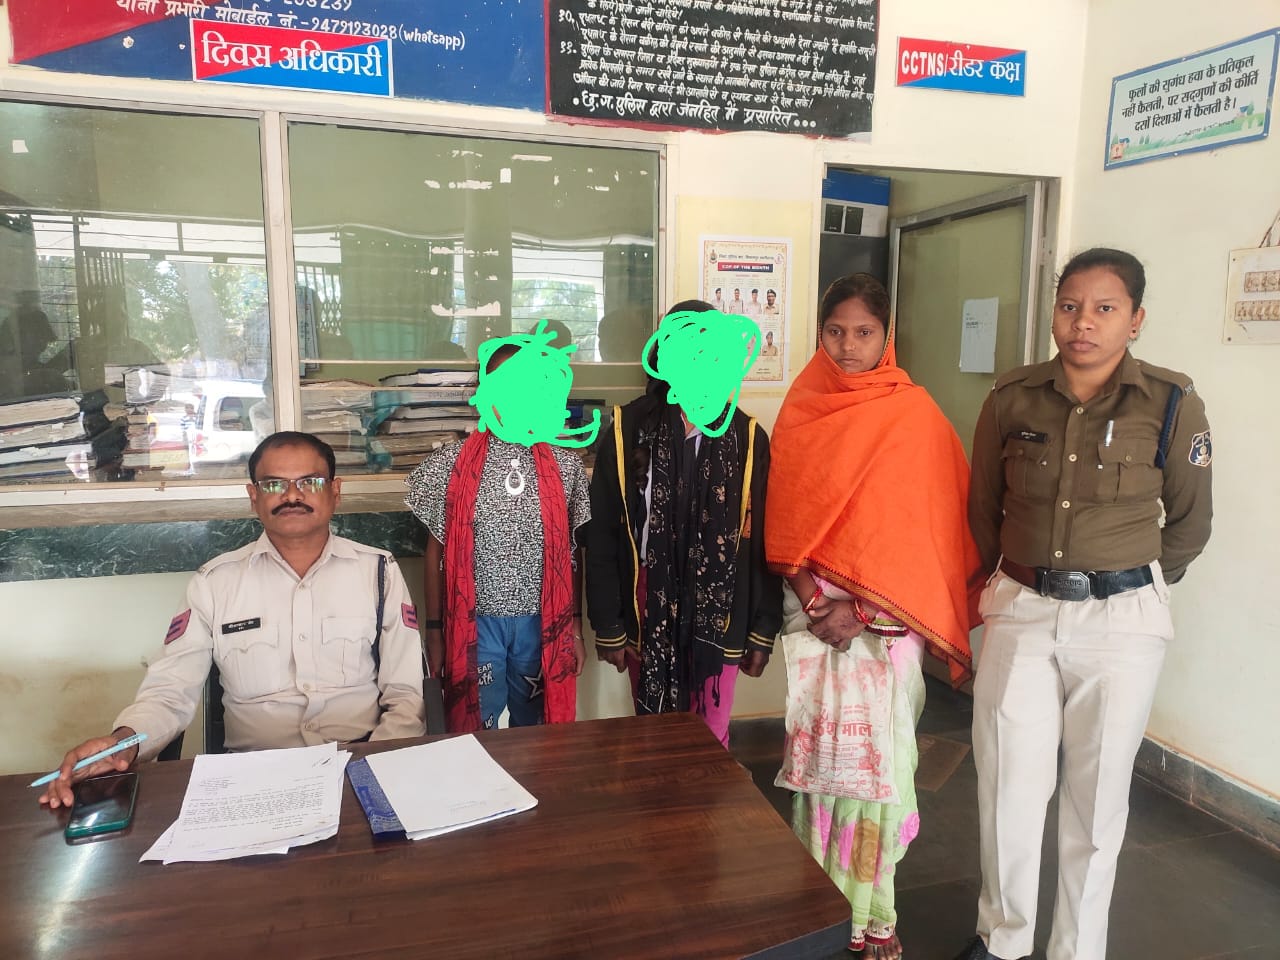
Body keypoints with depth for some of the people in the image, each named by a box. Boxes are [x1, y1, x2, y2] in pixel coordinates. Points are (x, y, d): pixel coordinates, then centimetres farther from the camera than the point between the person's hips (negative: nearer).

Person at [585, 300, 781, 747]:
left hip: (719, 613, 1)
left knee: (711, 737, 12)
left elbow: (762, 541, 1)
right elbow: (602, 537, -3)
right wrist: (608, 627, -3)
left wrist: (763, 631, 2)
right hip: (648, 611, 0)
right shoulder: (626, 432, -6)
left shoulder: (747, 438, -2)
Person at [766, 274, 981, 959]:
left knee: (878, 754, 2)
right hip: (813, 611, 3)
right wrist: (811, 599, -7)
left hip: (886, 618, -3)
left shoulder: (914, 414, -5)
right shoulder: (800, 411, 6)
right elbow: (785, 519, 6)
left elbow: (924, 527, -7)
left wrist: (862, 609, -12)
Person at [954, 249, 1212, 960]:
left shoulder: (1173, 405, -5)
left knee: (1097, 800, 11)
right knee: (1009, 791, 7)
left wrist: (1128, 583, 10)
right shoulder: (1013, 400, -1)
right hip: (1021, 613, 1)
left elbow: (1191, 522, 7)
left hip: (1122, 622, -1)